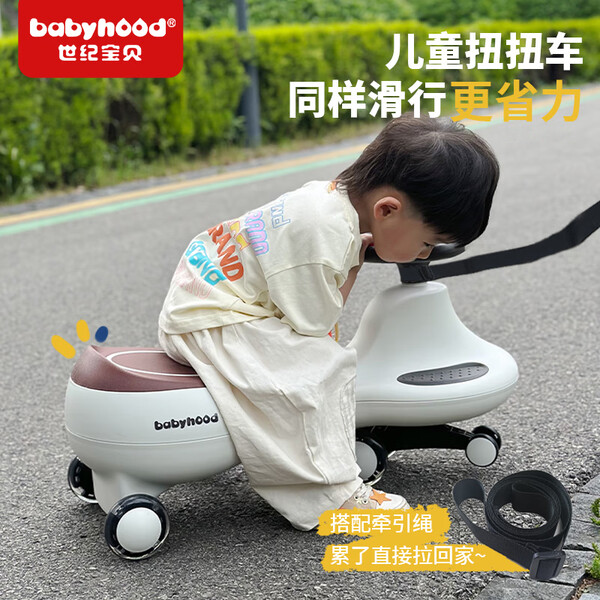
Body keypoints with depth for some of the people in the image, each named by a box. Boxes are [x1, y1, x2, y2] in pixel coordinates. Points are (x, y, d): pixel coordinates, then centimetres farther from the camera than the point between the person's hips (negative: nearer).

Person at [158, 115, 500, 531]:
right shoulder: (326, 237, -30)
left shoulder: (329, 196, 1)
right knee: (322, 367, -24)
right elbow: (314, 325, -20)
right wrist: (353, 269, -9)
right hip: (202, 321, -10)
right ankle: (333, 494, -15)